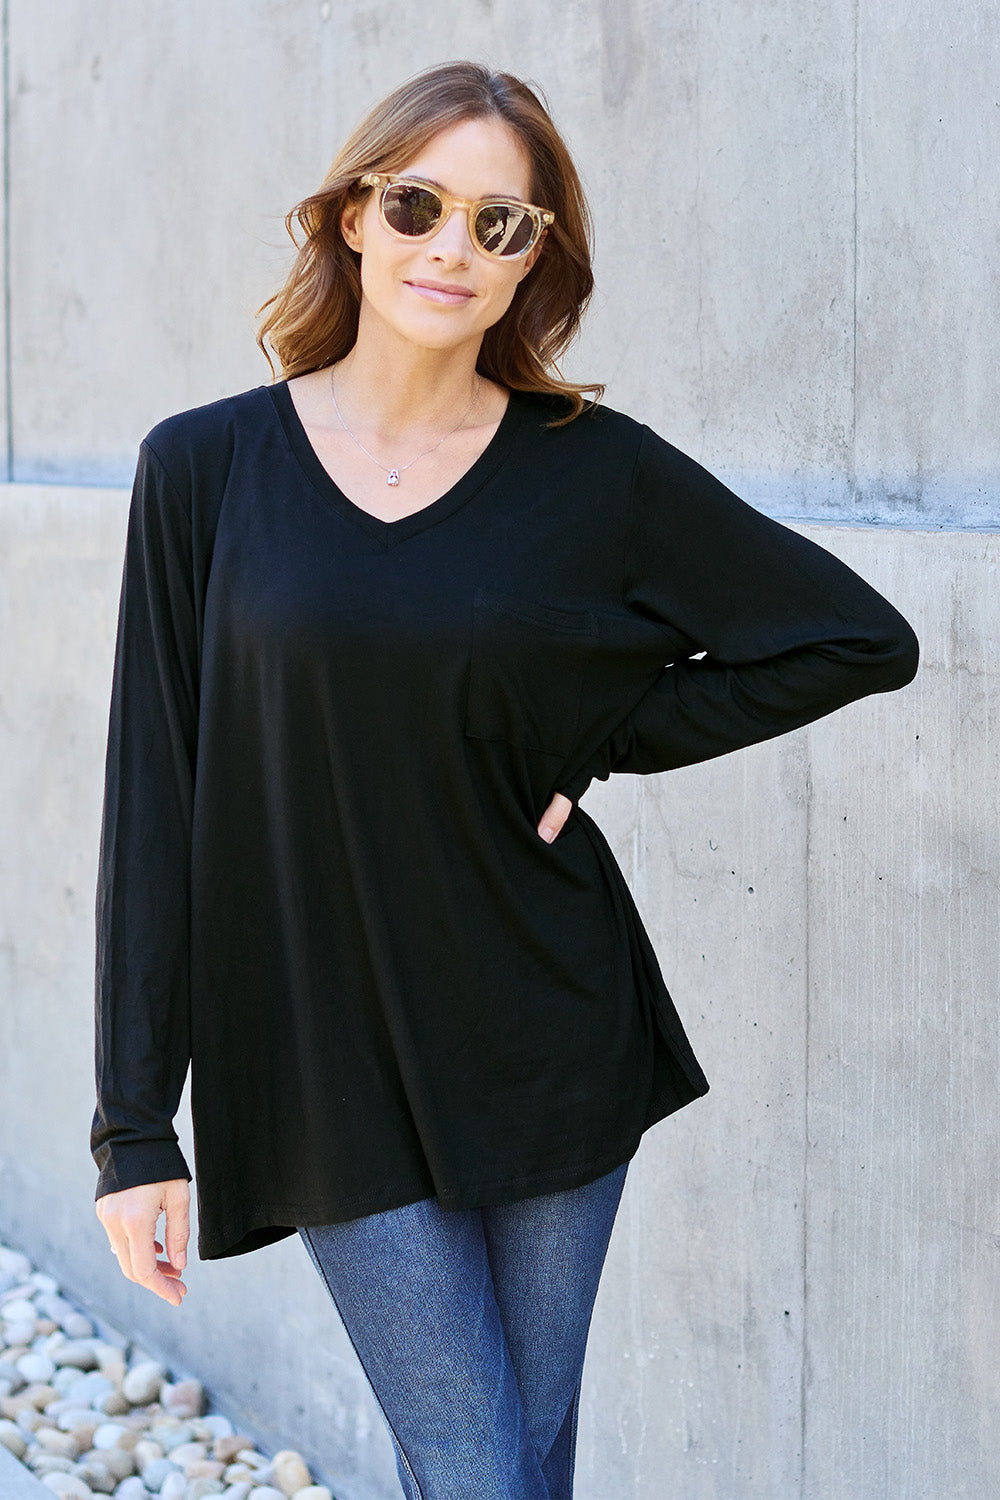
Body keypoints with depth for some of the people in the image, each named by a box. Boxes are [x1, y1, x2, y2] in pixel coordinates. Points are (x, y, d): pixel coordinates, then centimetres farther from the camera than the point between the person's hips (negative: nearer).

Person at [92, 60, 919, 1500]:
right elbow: (151, 803, -2)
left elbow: (864, 638, 4)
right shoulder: (205, 468, -2)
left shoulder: (598, 472, -2)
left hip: (550, 1048, 1)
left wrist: (605, 736, -3)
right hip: (331, 1072, -1)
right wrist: (135, 1125, -4)